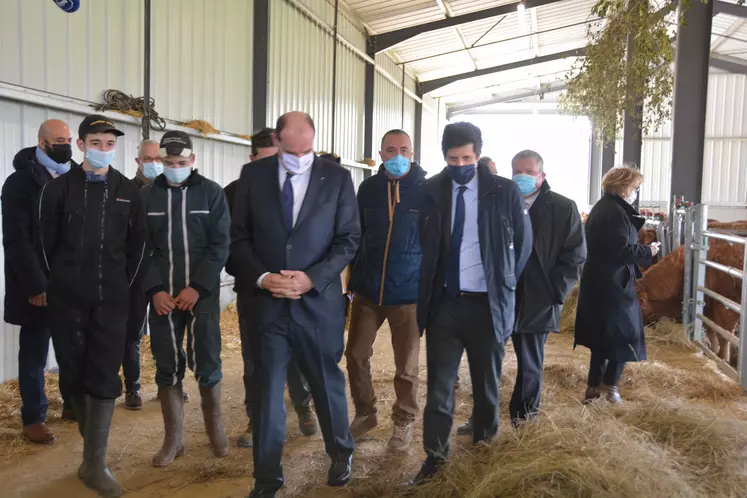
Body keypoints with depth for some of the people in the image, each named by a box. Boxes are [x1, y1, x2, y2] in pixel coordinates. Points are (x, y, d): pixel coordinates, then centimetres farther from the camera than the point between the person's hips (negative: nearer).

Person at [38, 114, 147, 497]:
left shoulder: (128, 191, 4)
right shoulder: (58, 188, 0)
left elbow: (137, 245, 10)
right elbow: (47, 242, 7)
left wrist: (122, 284, 10)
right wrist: (61, 283, 11)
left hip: (111, 298, 0)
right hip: (67, 298, 0)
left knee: (104, 376, -3)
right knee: (73, 373, 8)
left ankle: (95, 463, 4)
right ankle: (91, 443, 30)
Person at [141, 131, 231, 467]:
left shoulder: (211, 192, 1)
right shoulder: (147, 195, 5)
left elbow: (220, 244, -4)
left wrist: (197, 287, -12)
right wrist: (155, 289, -9)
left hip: (202, 292, -2)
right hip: (162, 295, 2)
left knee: (205, 362, -1)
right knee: (167, 366, 6)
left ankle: (214, 425, 24)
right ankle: (173, 438, 19)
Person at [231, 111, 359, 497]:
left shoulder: (337, 177, -2)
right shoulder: (253, 175, 2)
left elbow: (349, 239, -3)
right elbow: (239, 236, 4)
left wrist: (312, 278, -14)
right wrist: (261, 277, -11)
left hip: (318, 300, -1)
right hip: (266, 300, 1)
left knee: (327, 382, 14)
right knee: (266, 389, 8)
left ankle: (341, 453, 40)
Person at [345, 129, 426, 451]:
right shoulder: (368, 188, 2)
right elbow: (356, 235, 9)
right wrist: (354, 280, 8)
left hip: (408, 292, -3)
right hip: (367, 290, 3)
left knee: (406, 365, 8)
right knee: (355, 354, 8)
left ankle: (404, 421, 28)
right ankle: (365, 413, 29)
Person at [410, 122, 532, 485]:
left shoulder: (505, 192, -5)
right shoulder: (431, 191, 0)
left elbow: (523, 242, 6)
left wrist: (505, 284, 5)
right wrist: (426, 291, 6)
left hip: (488, 304, -1)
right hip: (444, 303, 1)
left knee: (486, 384, 15)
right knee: (439, 386, 5)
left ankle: (484, 450, 35)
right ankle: (435, 456, 17)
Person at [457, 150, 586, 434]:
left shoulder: (563, 208, 0)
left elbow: (575, 256, -1)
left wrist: (553, 292, -9)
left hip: (537, 302, -2)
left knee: (530, 364, 10)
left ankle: (523, 418, 27)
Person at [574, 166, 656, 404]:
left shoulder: (601, 208, 14)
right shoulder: (615, 212, -16)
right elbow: (622, 251, -21)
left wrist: (641, 249, 13)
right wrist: (648, 251, -6)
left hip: (597, 282, 10)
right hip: (612, 284, -10)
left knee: (602, 335, 14)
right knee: (625, 333, 4)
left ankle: (594, 388, 18)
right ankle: (610, 386, 8)